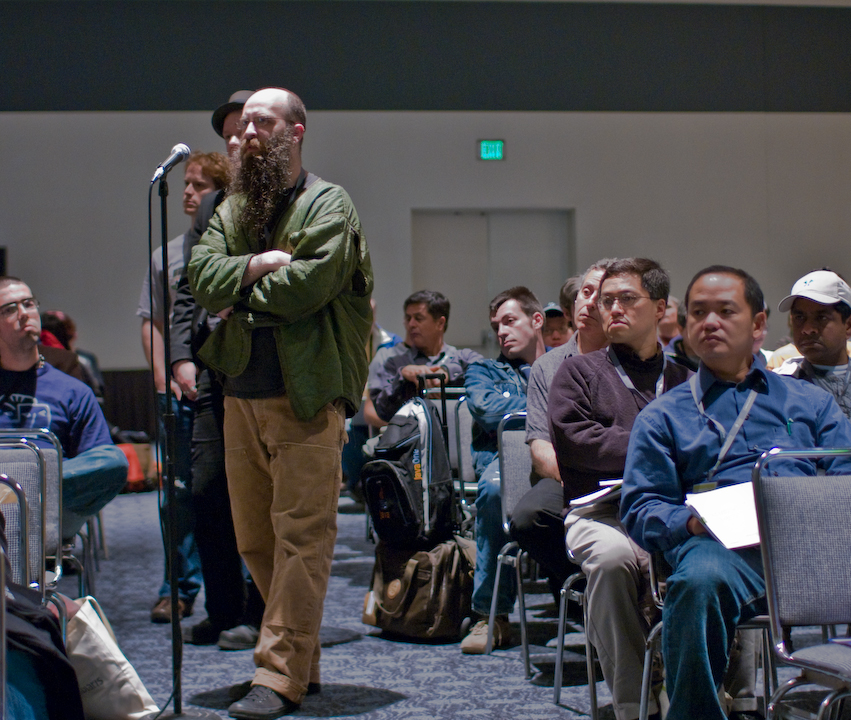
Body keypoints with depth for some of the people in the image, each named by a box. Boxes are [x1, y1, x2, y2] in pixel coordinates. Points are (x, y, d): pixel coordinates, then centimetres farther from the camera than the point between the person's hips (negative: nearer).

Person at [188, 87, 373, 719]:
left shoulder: (329, 205, -1)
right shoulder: (232, 210, 18)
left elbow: (306, 286, -15)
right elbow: (201, 275, 3)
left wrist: (240, 296, -2)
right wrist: (259, 264, -11)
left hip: (305, 397, -7)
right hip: (241, 395, 7)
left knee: (300, 536, -7)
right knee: (256, 539, 10)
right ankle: (301, 657, 22)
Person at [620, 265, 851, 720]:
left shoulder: (810, 401, 29)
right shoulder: (662, 417, 26)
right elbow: (640, 509, 14)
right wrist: (690, 521, -9)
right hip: (723, 542, -1)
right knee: (699, 580, -38)